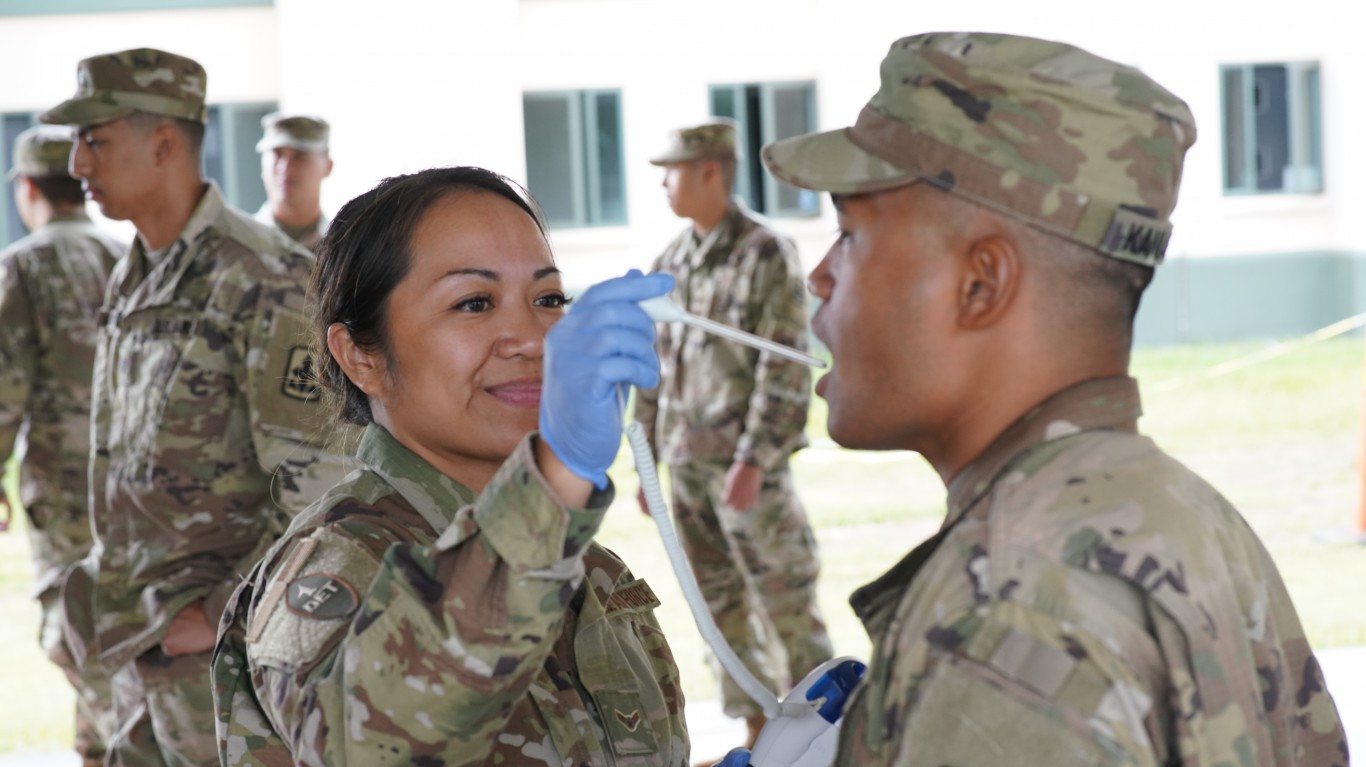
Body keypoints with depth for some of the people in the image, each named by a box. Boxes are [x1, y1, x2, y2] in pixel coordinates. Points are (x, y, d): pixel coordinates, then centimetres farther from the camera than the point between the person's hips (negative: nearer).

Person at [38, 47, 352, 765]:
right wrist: (112, 590, 15)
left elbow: (317, 485, -19)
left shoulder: (265, 280, -16)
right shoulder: (132, 281, 12)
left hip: (224, 636, -8)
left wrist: (225, 613, -18)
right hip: (143, 639, 8)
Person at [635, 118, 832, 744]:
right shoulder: (671, 263, 11)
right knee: (721, 601, 10)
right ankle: (760, 735, 19)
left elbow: (786, 369, -14)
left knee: (786, 599, -3)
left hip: (748, 460, -7)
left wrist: (752, 461, -19)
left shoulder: (767, 254, -9)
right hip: (686, 460, 7)